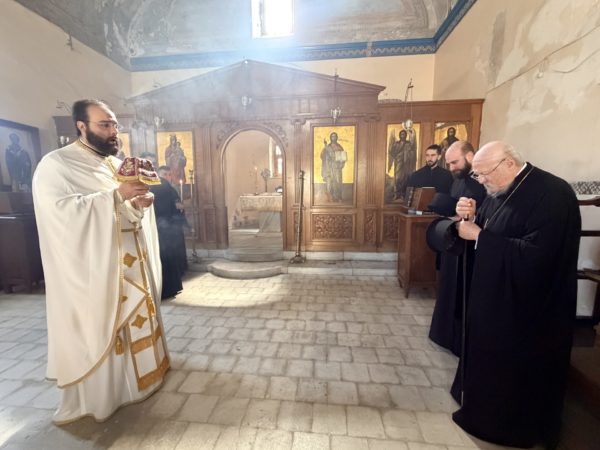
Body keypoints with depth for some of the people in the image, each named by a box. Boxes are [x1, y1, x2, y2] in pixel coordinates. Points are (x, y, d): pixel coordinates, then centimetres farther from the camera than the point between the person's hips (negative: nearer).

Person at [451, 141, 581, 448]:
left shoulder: (552, 193, -21)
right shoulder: (500, 190, 4)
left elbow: (535, 256, -31)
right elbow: (488, 234, 10)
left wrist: (478, 235, -25)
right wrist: (471, 217, -10)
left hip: (527, 310, -8)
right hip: (493, 297, 8)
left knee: (514, 373, 13)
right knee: (488, 359, 23)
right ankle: (485, 408, 46)